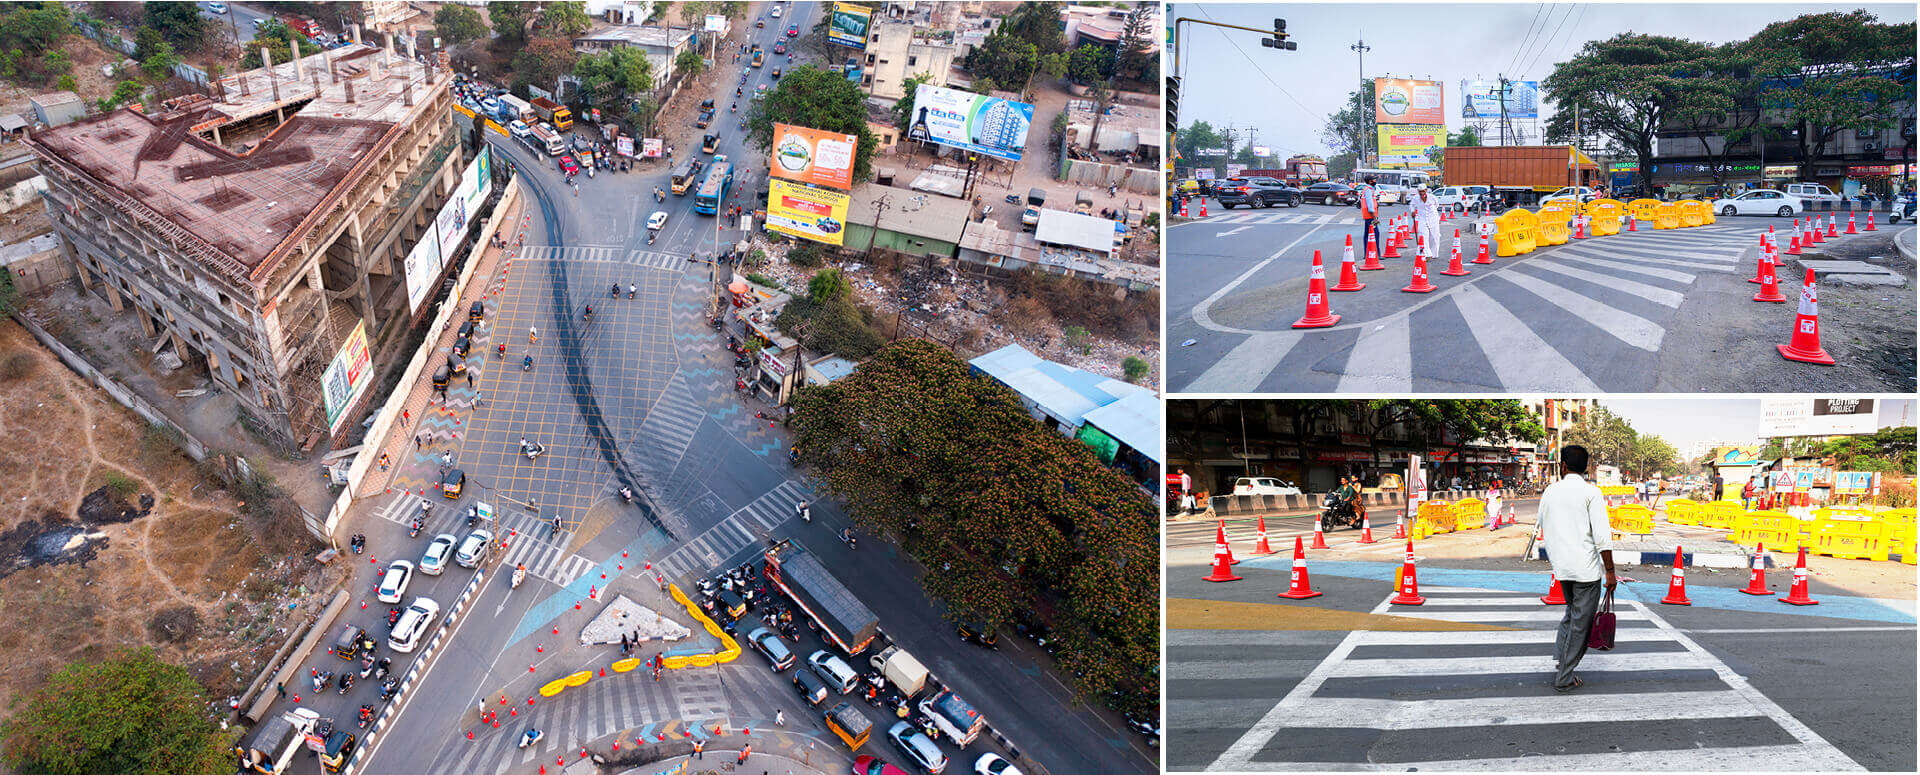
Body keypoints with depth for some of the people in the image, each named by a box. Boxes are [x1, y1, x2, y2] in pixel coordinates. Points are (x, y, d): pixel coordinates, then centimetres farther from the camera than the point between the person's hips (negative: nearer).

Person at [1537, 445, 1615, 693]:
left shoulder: (1549, 492, 6)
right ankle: (1564, 679, 6)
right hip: (1586, 568, -5)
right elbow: (1602, 536, -14)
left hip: (1561, 567, 5)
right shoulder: (1591, 493, -9)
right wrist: (1610, 572, -10)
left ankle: (1559, 661, 12)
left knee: (1571, 614, 24)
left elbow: (1544, 530, 16)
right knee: (1580, 623, 3)